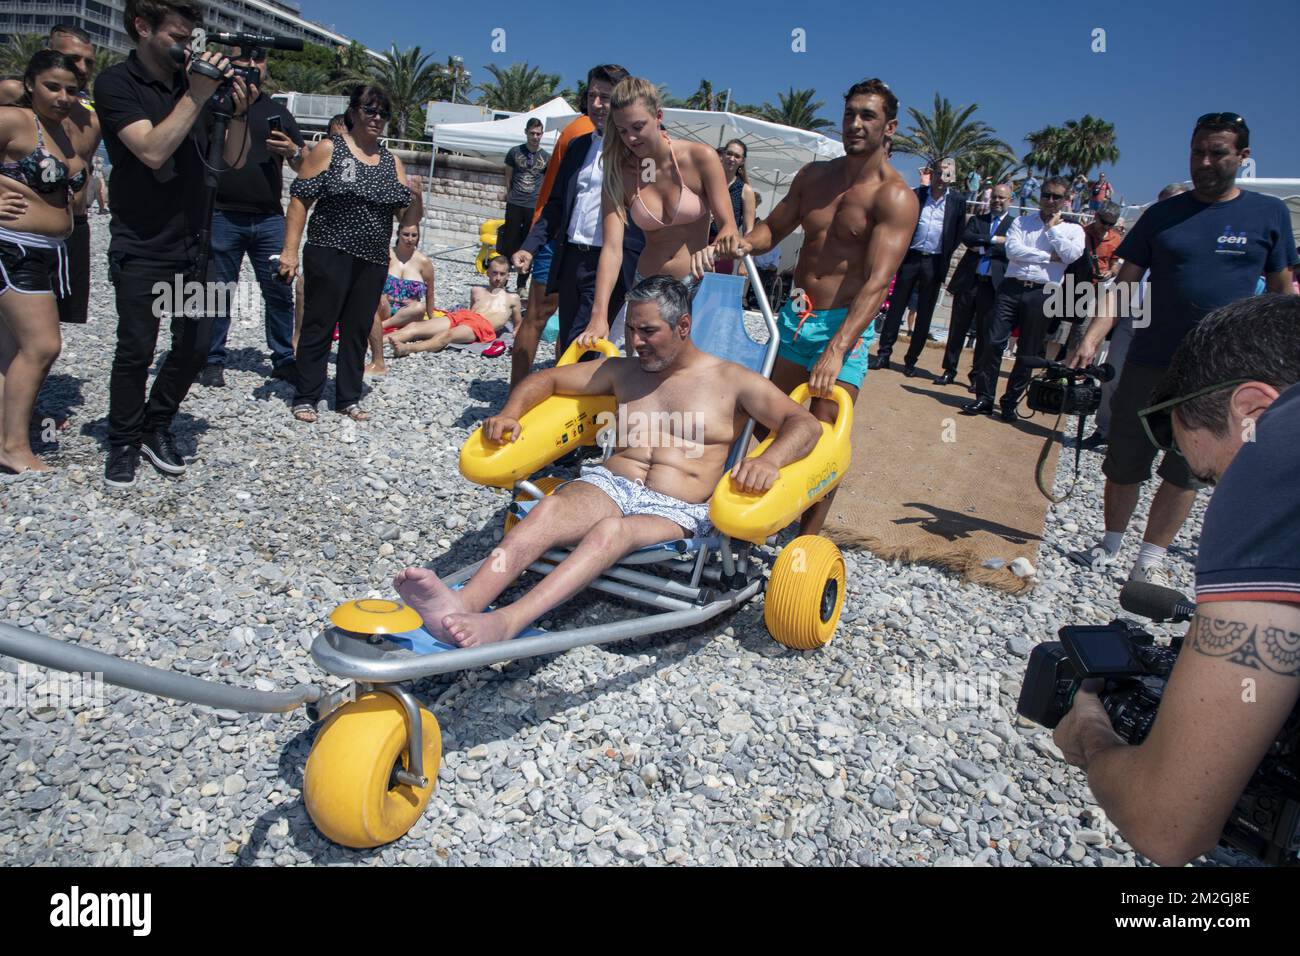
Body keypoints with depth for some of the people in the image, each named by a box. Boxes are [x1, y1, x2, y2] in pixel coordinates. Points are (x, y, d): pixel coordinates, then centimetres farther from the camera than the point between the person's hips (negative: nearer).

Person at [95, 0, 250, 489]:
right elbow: (153, 150, -22)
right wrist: (195, 96, -21)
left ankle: (156, 428, 25)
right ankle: (124, 443, 16)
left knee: (195, 344, 7)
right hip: (141, 248, -5)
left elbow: (232, 160, 6)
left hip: (193, 243, 5)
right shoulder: (116, 83, -8)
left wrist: (238, 111, -11)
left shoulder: (195, 78, 6)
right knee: (136, 350, -1)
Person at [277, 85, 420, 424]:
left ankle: (348, 398, 19)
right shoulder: (329, 150, -1)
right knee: (319, 325, 0)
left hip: (373, 261, 4)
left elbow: (408, 220, 10)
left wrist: (416, 200, -12)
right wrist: (290, 250, -12)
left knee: (358, 329, 9)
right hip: (330, 254, -4)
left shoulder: (392, 162, 12)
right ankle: (306, 397, 10)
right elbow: (300, 199, -5)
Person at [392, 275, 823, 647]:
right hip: (610, 484, 4)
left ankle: (505, 623, -56)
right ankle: (464, 604, -53)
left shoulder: (732, 381, 7)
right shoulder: (623, 371, 20)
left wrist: (769, 461, -25)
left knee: (612, 530, -37)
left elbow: (805, 424, -3)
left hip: (678, 510, -3)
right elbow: (546, 379, 25)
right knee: (549, 508, -31)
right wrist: (509, 413, 3)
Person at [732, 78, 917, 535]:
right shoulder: (814, 175, 8)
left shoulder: (895, 197, -12)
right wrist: (745, 243, -7)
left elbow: (877, 282, -23)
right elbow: (774, 227, 18)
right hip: (794, 314, 6)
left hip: (845, 324, -6)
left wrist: (836, 350, -34)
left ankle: (807, 539, 3)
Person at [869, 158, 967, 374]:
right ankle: (884, 353, 8)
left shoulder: (957, 201, 3)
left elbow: (958, 233, 6)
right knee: (896, 306, 2)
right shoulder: (917, 194, 3)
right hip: (911, 257, 0)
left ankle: (911, 360, 11)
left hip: (934, 262, 0)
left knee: (924, 314, 4)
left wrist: (945, 258, 1)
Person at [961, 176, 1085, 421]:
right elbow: (1012, 250, -5)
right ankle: (984, 398, 2)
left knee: (1028, 353, 4)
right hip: (1012, 287, 1)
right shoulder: (1022, 221, 11)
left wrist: (1053, 227, -1)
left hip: (1042, 294, 0)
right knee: (993, 342, -8)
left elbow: (1071, 255, -9)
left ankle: (1010, 403, 15)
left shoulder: (1073, 229, 10)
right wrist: (1048, 257, -7)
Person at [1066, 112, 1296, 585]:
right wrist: (1092, 338, -12)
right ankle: (1111, 545, 24)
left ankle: (1150, 561, 15)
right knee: (1124, 464, 5)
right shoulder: (1162, 215, 5)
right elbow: (1126, 283, 1)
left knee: (1186, 472, 4)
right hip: (1149, 363, 1)